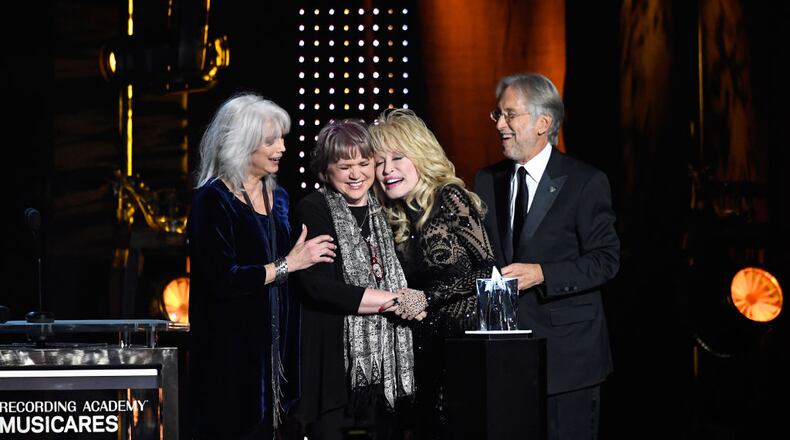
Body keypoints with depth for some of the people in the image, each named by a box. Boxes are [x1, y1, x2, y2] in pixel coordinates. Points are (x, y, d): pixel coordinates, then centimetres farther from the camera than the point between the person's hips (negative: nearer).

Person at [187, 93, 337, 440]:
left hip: (274, 345, 7)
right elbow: (221, 280, -20)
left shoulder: (278, 199, 13)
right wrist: (288, 264, -15)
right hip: (229, 353, -7)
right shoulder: (213, 201, -10)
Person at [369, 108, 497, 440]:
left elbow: (488, 269, -12)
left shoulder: (450, 198, -9)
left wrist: (429, 297, -16)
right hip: (428, 346, 6)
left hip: (467, 334, -6)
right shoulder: (394, 218, 8)